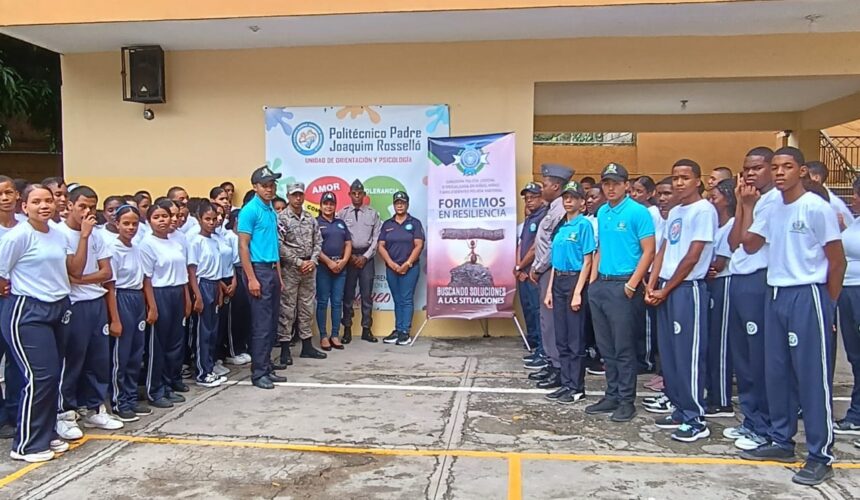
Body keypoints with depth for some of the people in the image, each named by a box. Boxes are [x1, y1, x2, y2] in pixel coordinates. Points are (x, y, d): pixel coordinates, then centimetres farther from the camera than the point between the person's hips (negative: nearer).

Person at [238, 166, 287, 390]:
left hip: (272, 271, 8)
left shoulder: (272, 211, 14)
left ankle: (267, 368, 21)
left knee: (272, 324, 12)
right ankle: (258, 373, 4)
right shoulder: (250, 210, -10)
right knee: (261, 325, -5)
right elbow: (243, 246, -14)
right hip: (258, 270, -8)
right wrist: (251, 278, -19)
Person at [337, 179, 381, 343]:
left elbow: (376, 238, 3)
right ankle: (347, 329, 10)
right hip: (348, 257, -1)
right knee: (348, 294, 3)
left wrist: (365, 257, -5)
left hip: (367, 257, 1)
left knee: (367, 295, 3)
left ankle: (366, 329, 11)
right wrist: (349, 256, -6)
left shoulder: (373, 213, 4)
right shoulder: (343, 213, 2)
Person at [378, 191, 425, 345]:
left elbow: (419, 245, -6)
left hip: (410, 267, -3)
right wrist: (391, 264, -9)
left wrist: (407, 264, -14)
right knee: (397, 300, 9)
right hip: (391, 268, 3)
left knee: (407, 299, -3)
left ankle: (405, 332, -1)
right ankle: (397, 330, 14)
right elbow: (381, 246, 4)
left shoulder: (415, 223, 1)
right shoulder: (387, 224, 10)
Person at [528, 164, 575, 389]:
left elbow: (555, 247, -18)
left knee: (552, 319, -5)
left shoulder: (560, 211, -16)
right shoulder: (552, 209, 14)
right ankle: (552, 363, 23)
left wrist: (538, 268, -9)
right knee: (546, 318, 14)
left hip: (551, 271, -10)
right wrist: (535, 268, 14)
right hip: (544, 271, 10)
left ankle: (559, 369, 2)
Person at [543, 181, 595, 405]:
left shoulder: (584, 225, -8)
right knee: (561, 338, 11)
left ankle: (577, 387, 10)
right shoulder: (561, 226, 13)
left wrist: (578, 292, -17)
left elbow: (587, 262, -12)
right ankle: (566, 384, 21)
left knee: (575, 338, 0)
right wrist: (550, 290, 12)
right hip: (558, 281, 7)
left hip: (575, 280, -7)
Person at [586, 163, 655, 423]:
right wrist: (593, 279, 12)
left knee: (624, 347, -1)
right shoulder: (602, 213, 13)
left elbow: (649, 251, -11)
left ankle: (626, 400, 10)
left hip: (623, 287, -7)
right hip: (600, 285, 7)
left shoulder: (637, 212, -8)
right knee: (606, 347, 13)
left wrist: (632, 284, -16)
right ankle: (612, 396, 23)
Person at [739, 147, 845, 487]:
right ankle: (781, 441, 26)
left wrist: (828, 305, -3)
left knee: (812, 376, -3)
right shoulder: (773, 209, 11)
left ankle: (820, 455, 6)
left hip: (806, 295, -7)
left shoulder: (816, 208, -10)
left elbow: (837, 260, -7)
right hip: (775, 294, 7)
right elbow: (749, 245, 15)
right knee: (776, 372, 13)